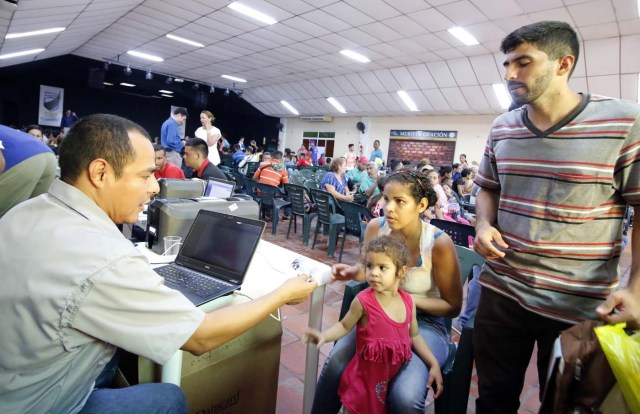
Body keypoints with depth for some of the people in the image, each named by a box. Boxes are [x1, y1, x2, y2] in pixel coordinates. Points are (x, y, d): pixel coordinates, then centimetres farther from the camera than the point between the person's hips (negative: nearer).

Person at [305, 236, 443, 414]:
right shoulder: (363, 301, -19)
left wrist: (433, 364, 2)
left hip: (396, 375, 4)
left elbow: (414, 336, 6)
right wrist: (324, 336, -24)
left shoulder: (408, 301, -6)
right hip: (367, 376, -4)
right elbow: (345, 326, -6)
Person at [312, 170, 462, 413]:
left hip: (424, 323, -3)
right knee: (335, 366, -21)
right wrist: (352, 272, -10)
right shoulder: (376, 227, -9)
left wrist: (408, 299, -21)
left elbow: (453, 306, -8)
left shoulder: (439, 243, -20)